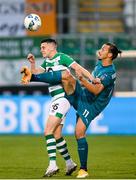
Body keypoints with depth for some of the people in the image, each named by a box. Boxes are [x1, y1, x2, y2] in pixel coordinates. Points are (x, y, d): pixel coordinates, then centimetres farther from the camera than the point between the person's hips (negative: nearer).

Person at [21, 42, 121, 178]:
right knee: (67, 76, -15)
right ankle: (32, 77, -13)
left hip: (91, 104, -7)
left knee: (79, 133, -16)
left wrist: (82, 80, -39)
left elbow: (96, 90, -29)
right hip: (81, 94, 7)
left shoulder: (110, 73, -20)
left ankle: (83, 170, -5)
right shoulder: (99, 63, 7)